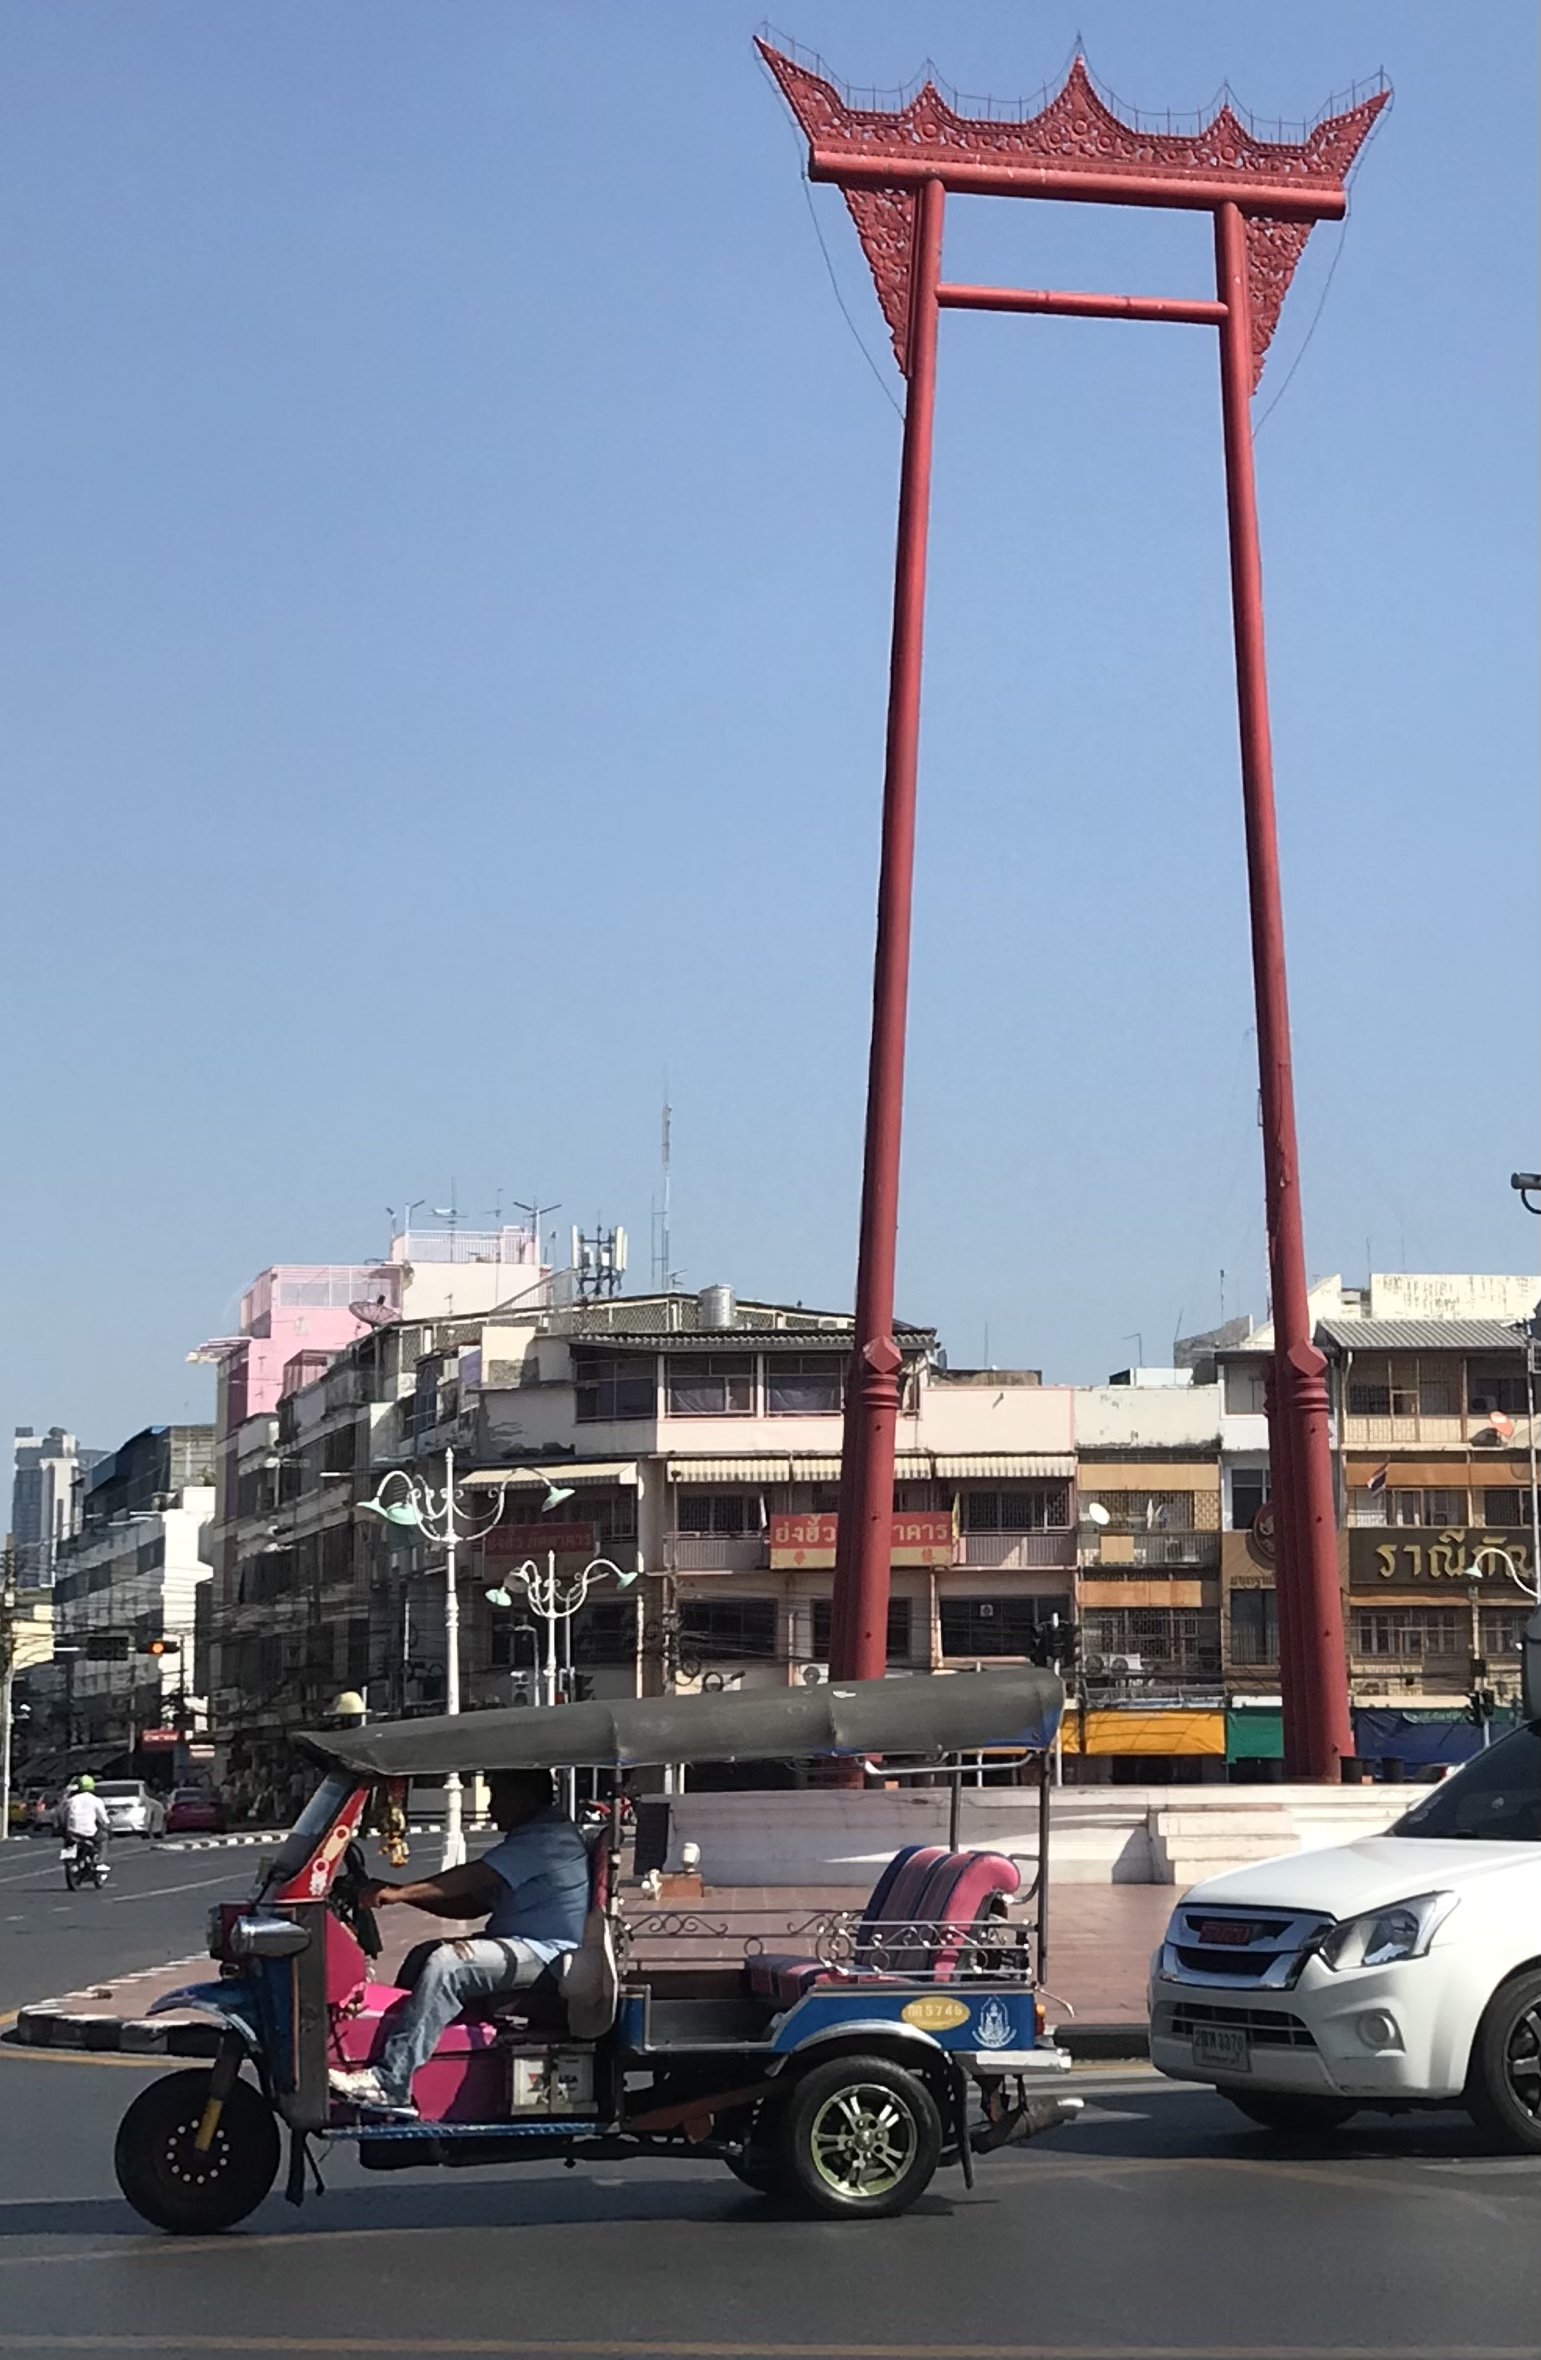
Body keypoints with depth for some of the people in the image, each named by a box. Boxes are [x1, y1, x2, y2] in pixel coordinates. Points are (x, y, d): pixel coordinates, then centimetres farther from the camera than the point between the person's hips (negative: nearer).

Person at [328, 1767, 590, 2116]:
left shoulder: (549, 1838, -13)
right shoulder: (529, 1838, 21)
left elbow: (474, 1878, -21)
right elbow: (474, 1903, 18)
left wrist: (401, 1893, -21)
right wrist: (405, 1895, 6)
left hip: (548, 1955, -11)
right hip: (520, 1948, 11)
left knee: (446, 1963, -26)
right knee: (423, 1956, 5)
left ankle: (389, 2082, -29)